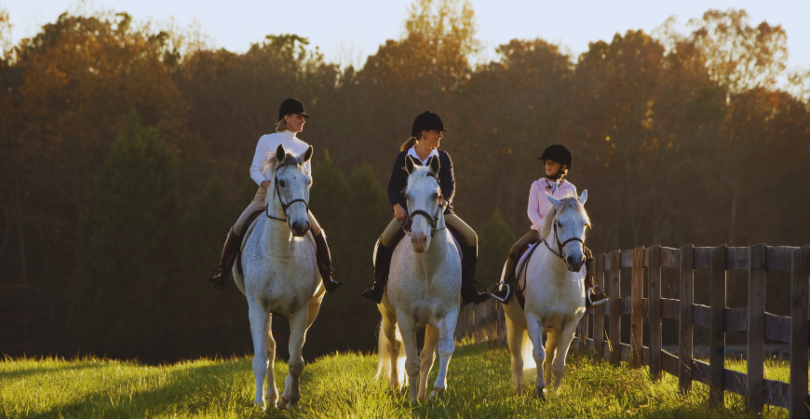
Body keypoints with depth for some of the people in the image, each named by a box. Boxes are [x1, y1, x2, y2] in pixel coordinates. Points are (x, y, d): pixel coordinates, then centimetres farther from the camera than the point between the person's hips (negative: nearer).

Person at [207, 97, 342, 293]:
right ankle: (222, 271, -1)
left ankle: (328, 277, -8)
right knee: (237, 229, -18)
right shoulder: (267, 141, 4)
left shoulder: (303, 147, 14)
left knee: (318, 233, -18)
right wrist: (266, 183, -22)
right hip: (266, 195, -2)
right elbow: (255, 170, -1)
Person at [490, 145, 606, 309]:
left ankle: (589, 290, 2)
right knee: (515, 249, -23)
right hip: (538, 229, 0)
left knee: (586, 253, -14)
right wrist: (543, 227, -17)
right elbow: (532, 211, -2)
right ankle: (506, 286, -14)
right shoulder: (537, 186, 5)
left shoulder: (570, 189, 6)